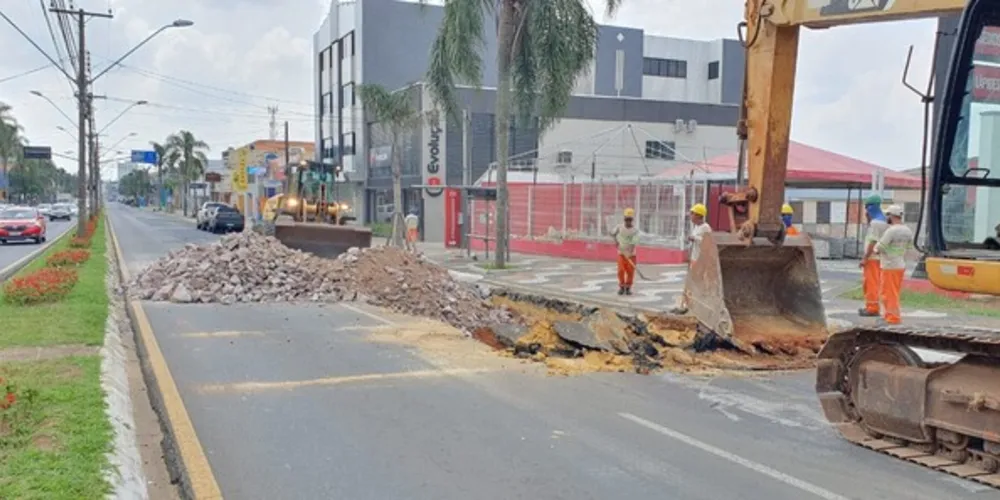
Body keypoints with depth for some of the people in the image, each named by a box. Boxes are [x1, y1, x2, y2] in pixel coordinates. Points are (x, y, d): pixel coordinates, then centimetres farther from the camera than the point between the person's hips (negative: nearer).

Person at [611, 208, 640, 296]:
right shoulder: (619, 227, -6)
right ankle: (621, 287, 14)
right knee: (621, 270, -6)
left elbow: (633, 243, -21)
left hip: (631, 254, -1)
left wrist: (630, 252, -33)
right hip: (621, 253, 1)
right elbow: (612, 233, 13)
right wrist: (616, 241, -4)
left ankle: (628, 288, 19)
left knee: (630, 271, 0)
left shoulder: (635, 230, -13)